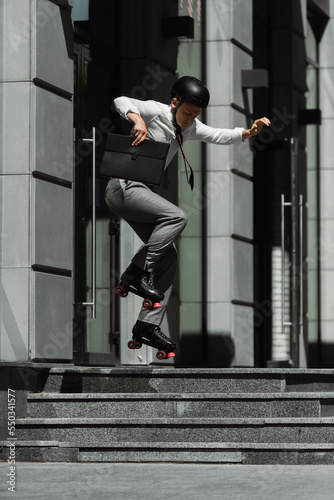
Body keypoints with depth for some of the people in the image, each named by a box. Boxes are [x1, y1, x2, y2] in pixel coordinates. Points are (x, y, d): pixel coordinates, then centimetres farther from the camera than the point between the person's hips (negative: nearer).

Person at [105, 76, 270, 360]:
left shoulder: (189, 127, 13)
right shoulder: (155, 112, -10)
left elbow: (219, 136, 8)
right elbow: (121, 102, -22)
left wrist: (249, 132, -9)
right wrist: (136, 118, -43)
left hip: (141, 193, 9)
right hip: (123, 188, -9)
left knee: (169, 257, 1)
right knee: (177, 217, -28)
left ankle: (149, 325, 0)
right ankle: (136, 274, -22)